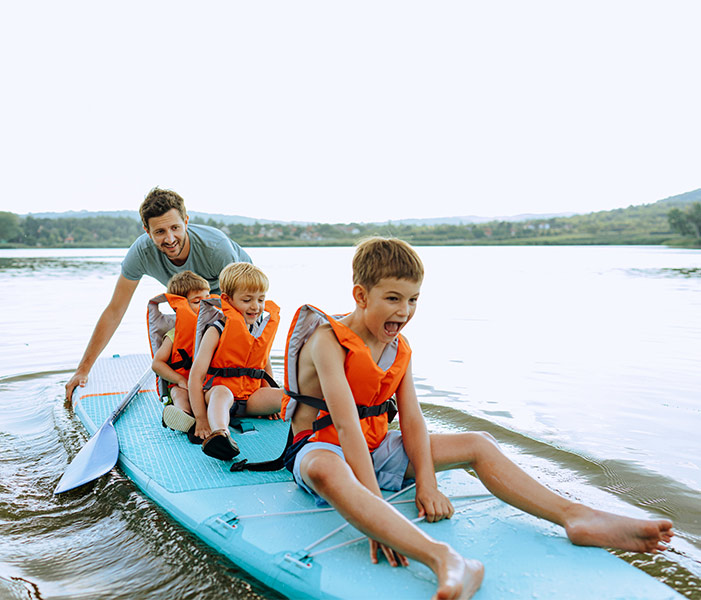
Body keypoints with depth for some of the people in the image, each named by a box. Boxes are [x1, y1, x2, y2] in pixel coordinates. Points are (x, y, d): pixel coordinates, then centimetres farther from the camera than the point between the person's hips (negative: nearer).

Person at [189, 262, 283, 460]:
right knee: (222, 392, -39)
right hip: (216, 393, -6)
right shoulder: (217, 331, -12)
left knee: (285, 396, -19)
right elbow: (196, 376, -16)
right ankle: (219, 434, -63)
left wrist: (271, 400, 13)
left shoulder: (265, 326, 7)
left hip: (251, 396, 6)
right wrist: (201, 418, -23)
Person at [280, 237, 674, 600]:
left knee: (477, 444, -4)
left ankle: (575, 516, -16)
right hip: (320, 447, -7)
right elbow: (346, 424, -31)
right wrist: (374, 504, -36)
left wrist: (427, 484, -15)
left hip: (375, 450, 7)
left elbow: (412, 420, -3)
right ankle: (444, 560, -64)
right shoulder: (328, 340, -21)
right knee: (323, 471, -46)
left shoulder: (399, 349, 2)